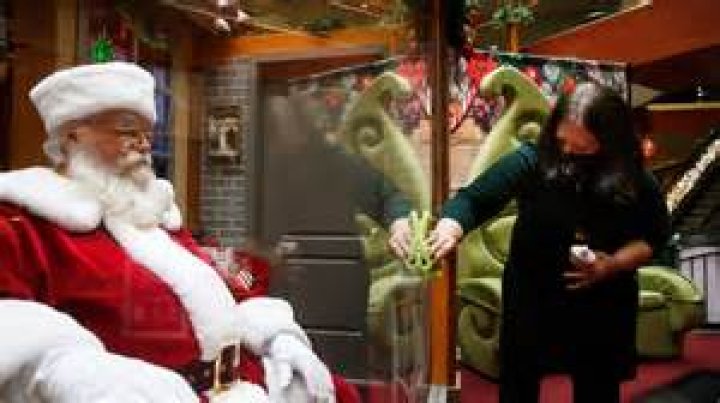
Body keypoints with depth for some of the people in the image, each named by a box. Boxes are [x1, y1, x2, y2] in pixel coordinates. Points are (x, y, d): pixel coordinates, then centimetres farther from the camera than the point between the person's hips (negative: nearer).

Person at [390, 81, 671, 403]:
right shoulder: (532, 160, -17)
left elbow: (654, 235, 1)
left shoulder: (634, 181, -12)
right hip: (531, 299, 0)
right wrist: (449, 230, -45)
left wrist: (615, 263, -18)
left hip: (602, 309, 1)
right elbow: (474, 198, -23)